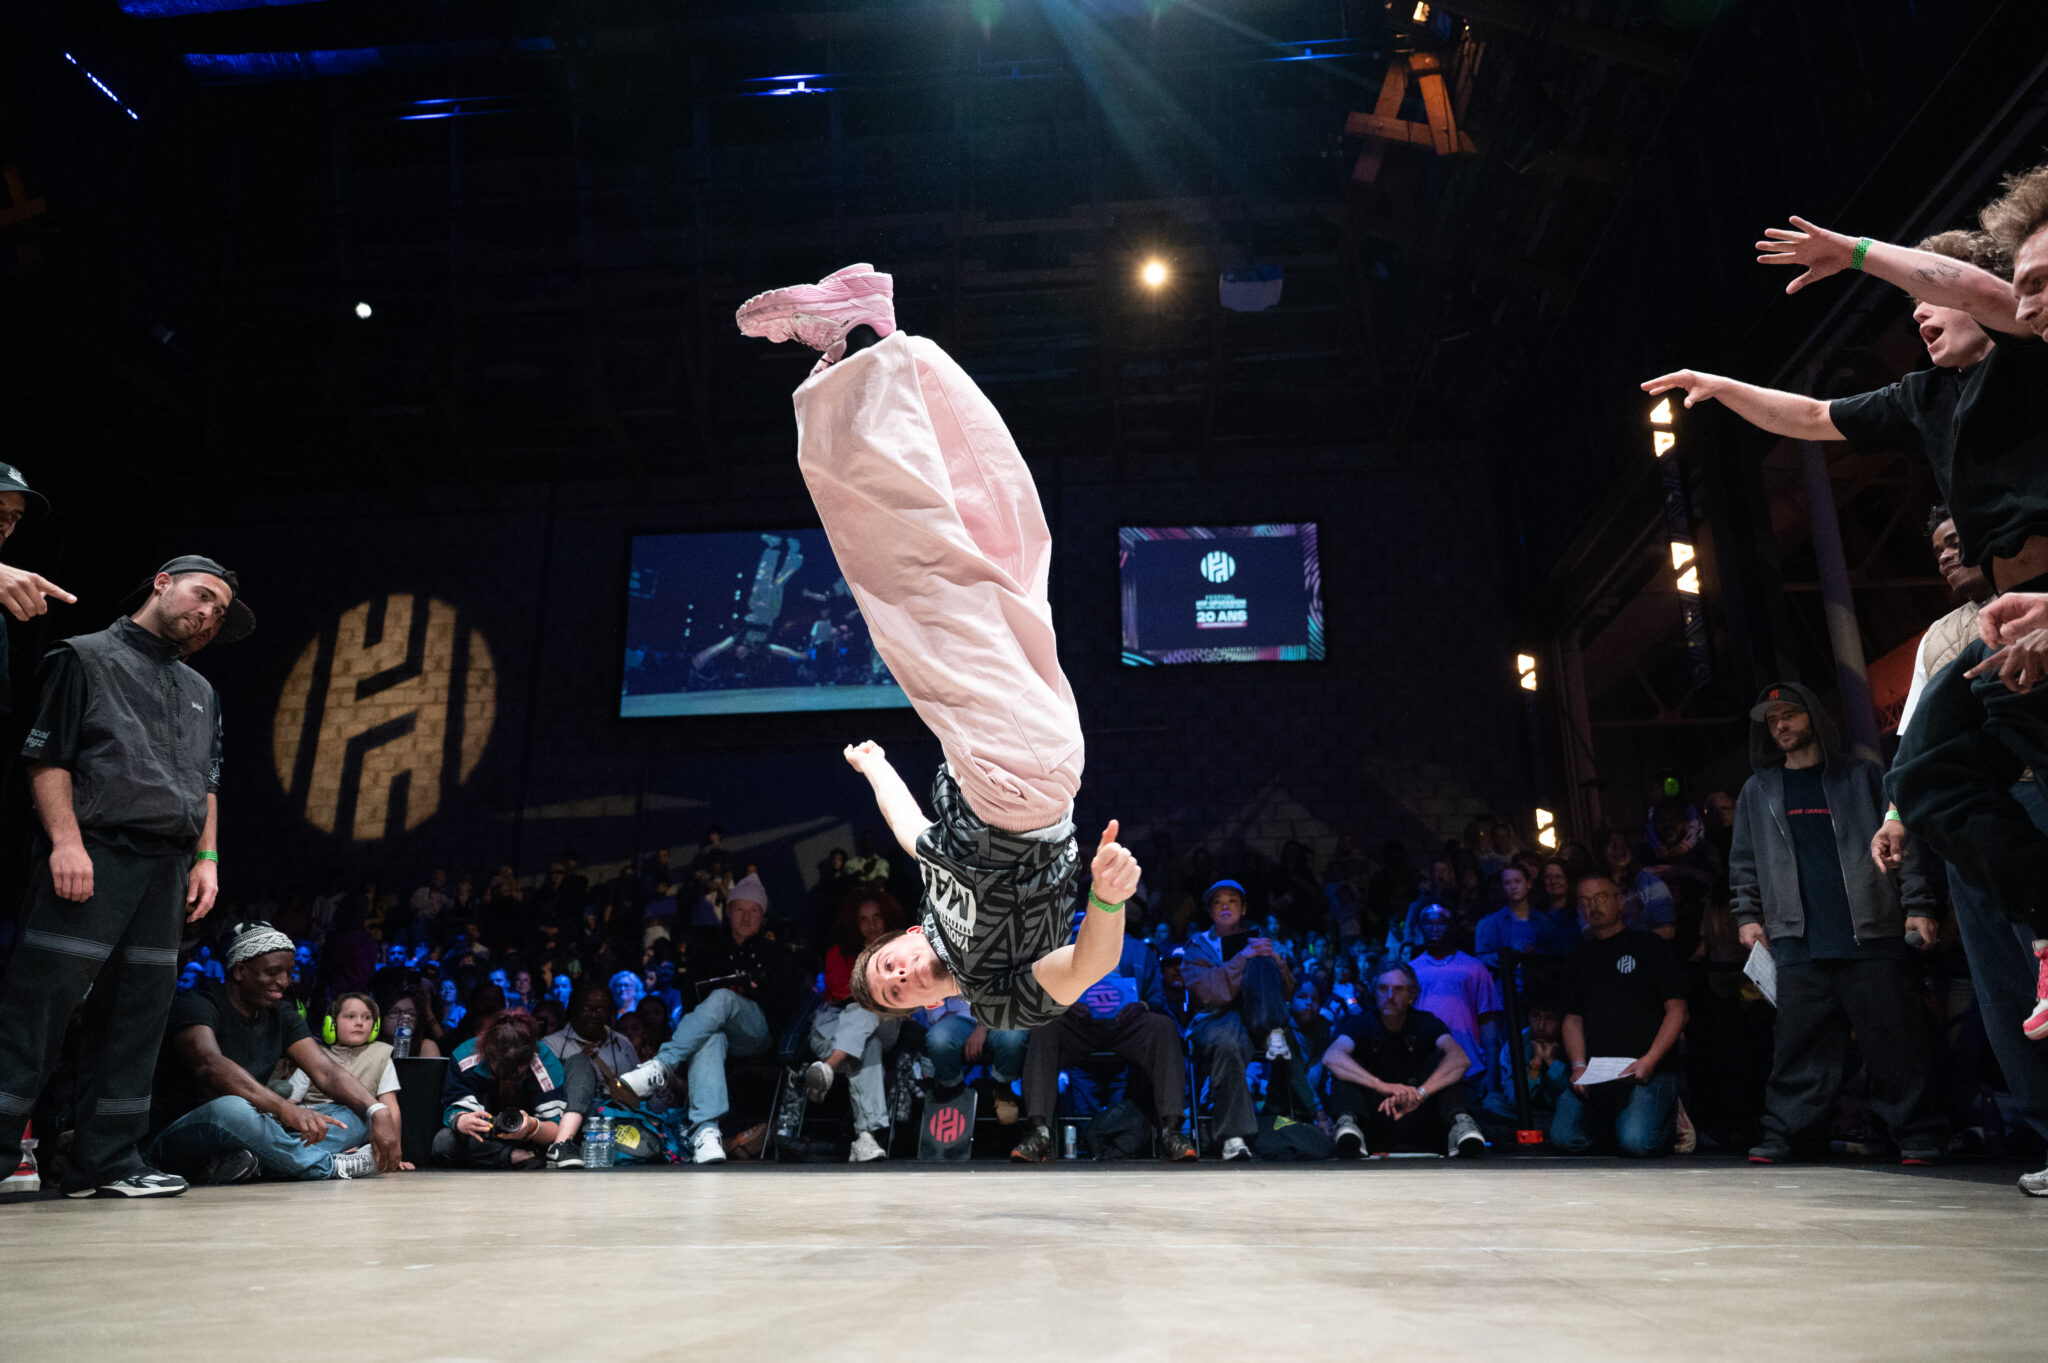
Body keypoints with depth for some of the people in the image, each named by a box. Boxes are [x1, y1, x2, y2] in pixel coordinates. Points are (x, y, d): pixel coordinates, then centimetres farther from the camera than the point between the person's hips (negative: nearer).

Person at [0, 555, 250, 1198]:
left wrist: (207, 858, 10)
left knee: (139, 1012, 4)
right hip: (93, 855, -6)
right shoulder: (86, 657, 7)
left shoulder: (201, 693, 25)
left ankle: (109, 1158, 8)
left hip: (169, 868, 6)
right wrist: (65, 839, -14)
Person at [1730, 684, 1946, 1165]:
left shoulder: (1862, 777, 11)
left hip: (1872, 931, -1)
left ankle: (1917, 1135, 9)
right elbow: (1745, 861, 19)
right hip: (1800, 939, 2)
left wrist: (1917, 905, -2)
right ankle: (1782, 1134, 2)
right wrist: (1748, 914, 9)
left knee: (1894, 1035, 0)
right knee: (1799, 1041, -1)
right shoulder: (1758, 792, 17)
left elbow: (1907, 841, 7)